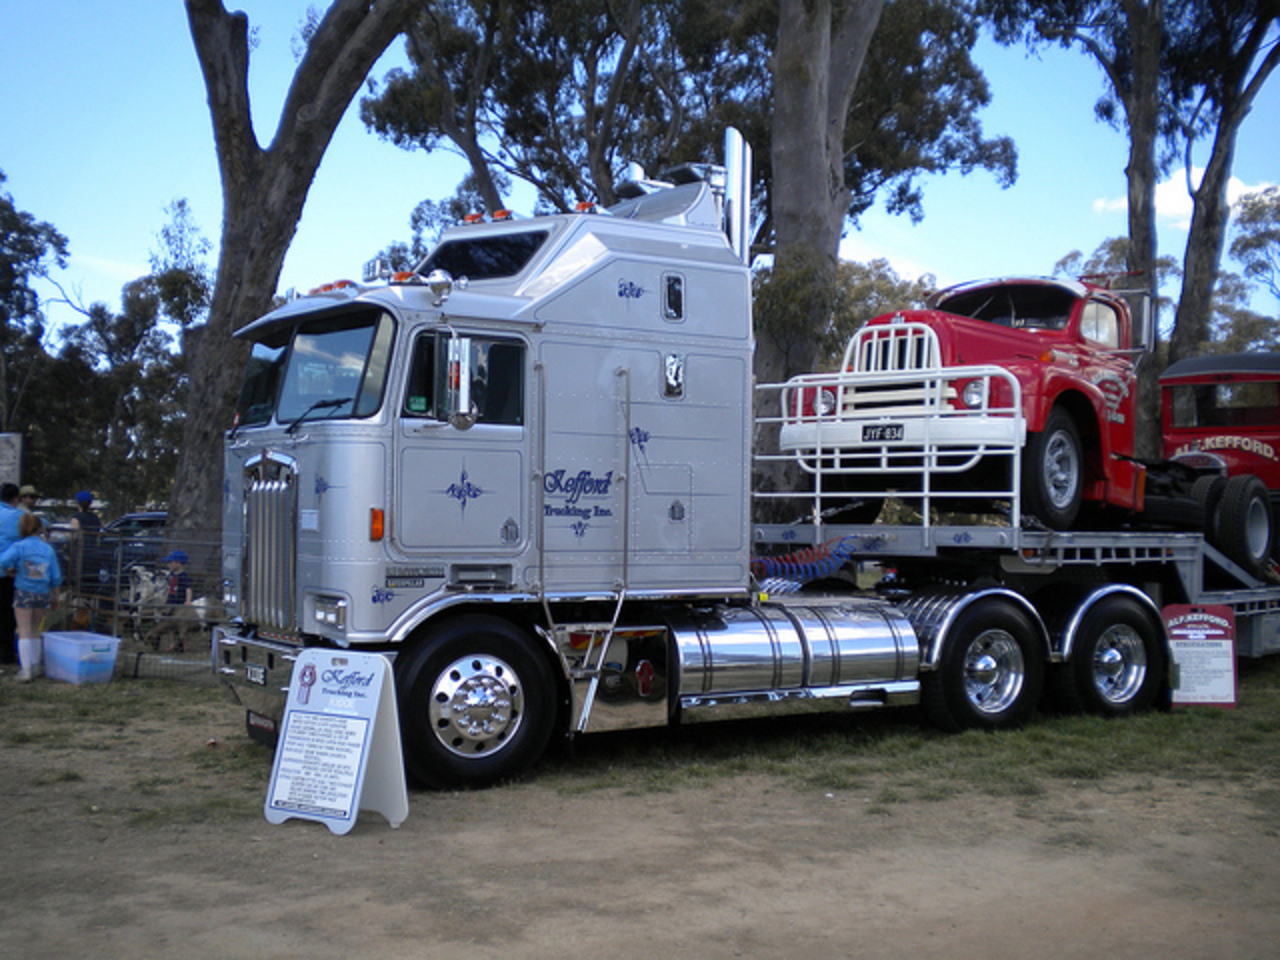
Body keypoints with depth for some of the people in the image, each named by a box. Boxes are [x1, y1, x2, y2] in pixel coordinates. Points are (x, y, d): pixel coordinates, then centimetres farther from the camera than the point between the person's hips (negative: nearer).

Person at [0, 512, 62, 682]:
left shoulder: (19, 547, -7)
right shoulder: (48, 549, 3)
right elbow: (56, 577, 5)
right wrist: (55, 597, 16)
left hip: (23, 593, -3)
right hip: (43, 594, 3)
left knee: (24, 632, -1)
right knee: (35, 631, 16)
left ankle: (26, 668, -8)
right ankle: (35, 664, 20)